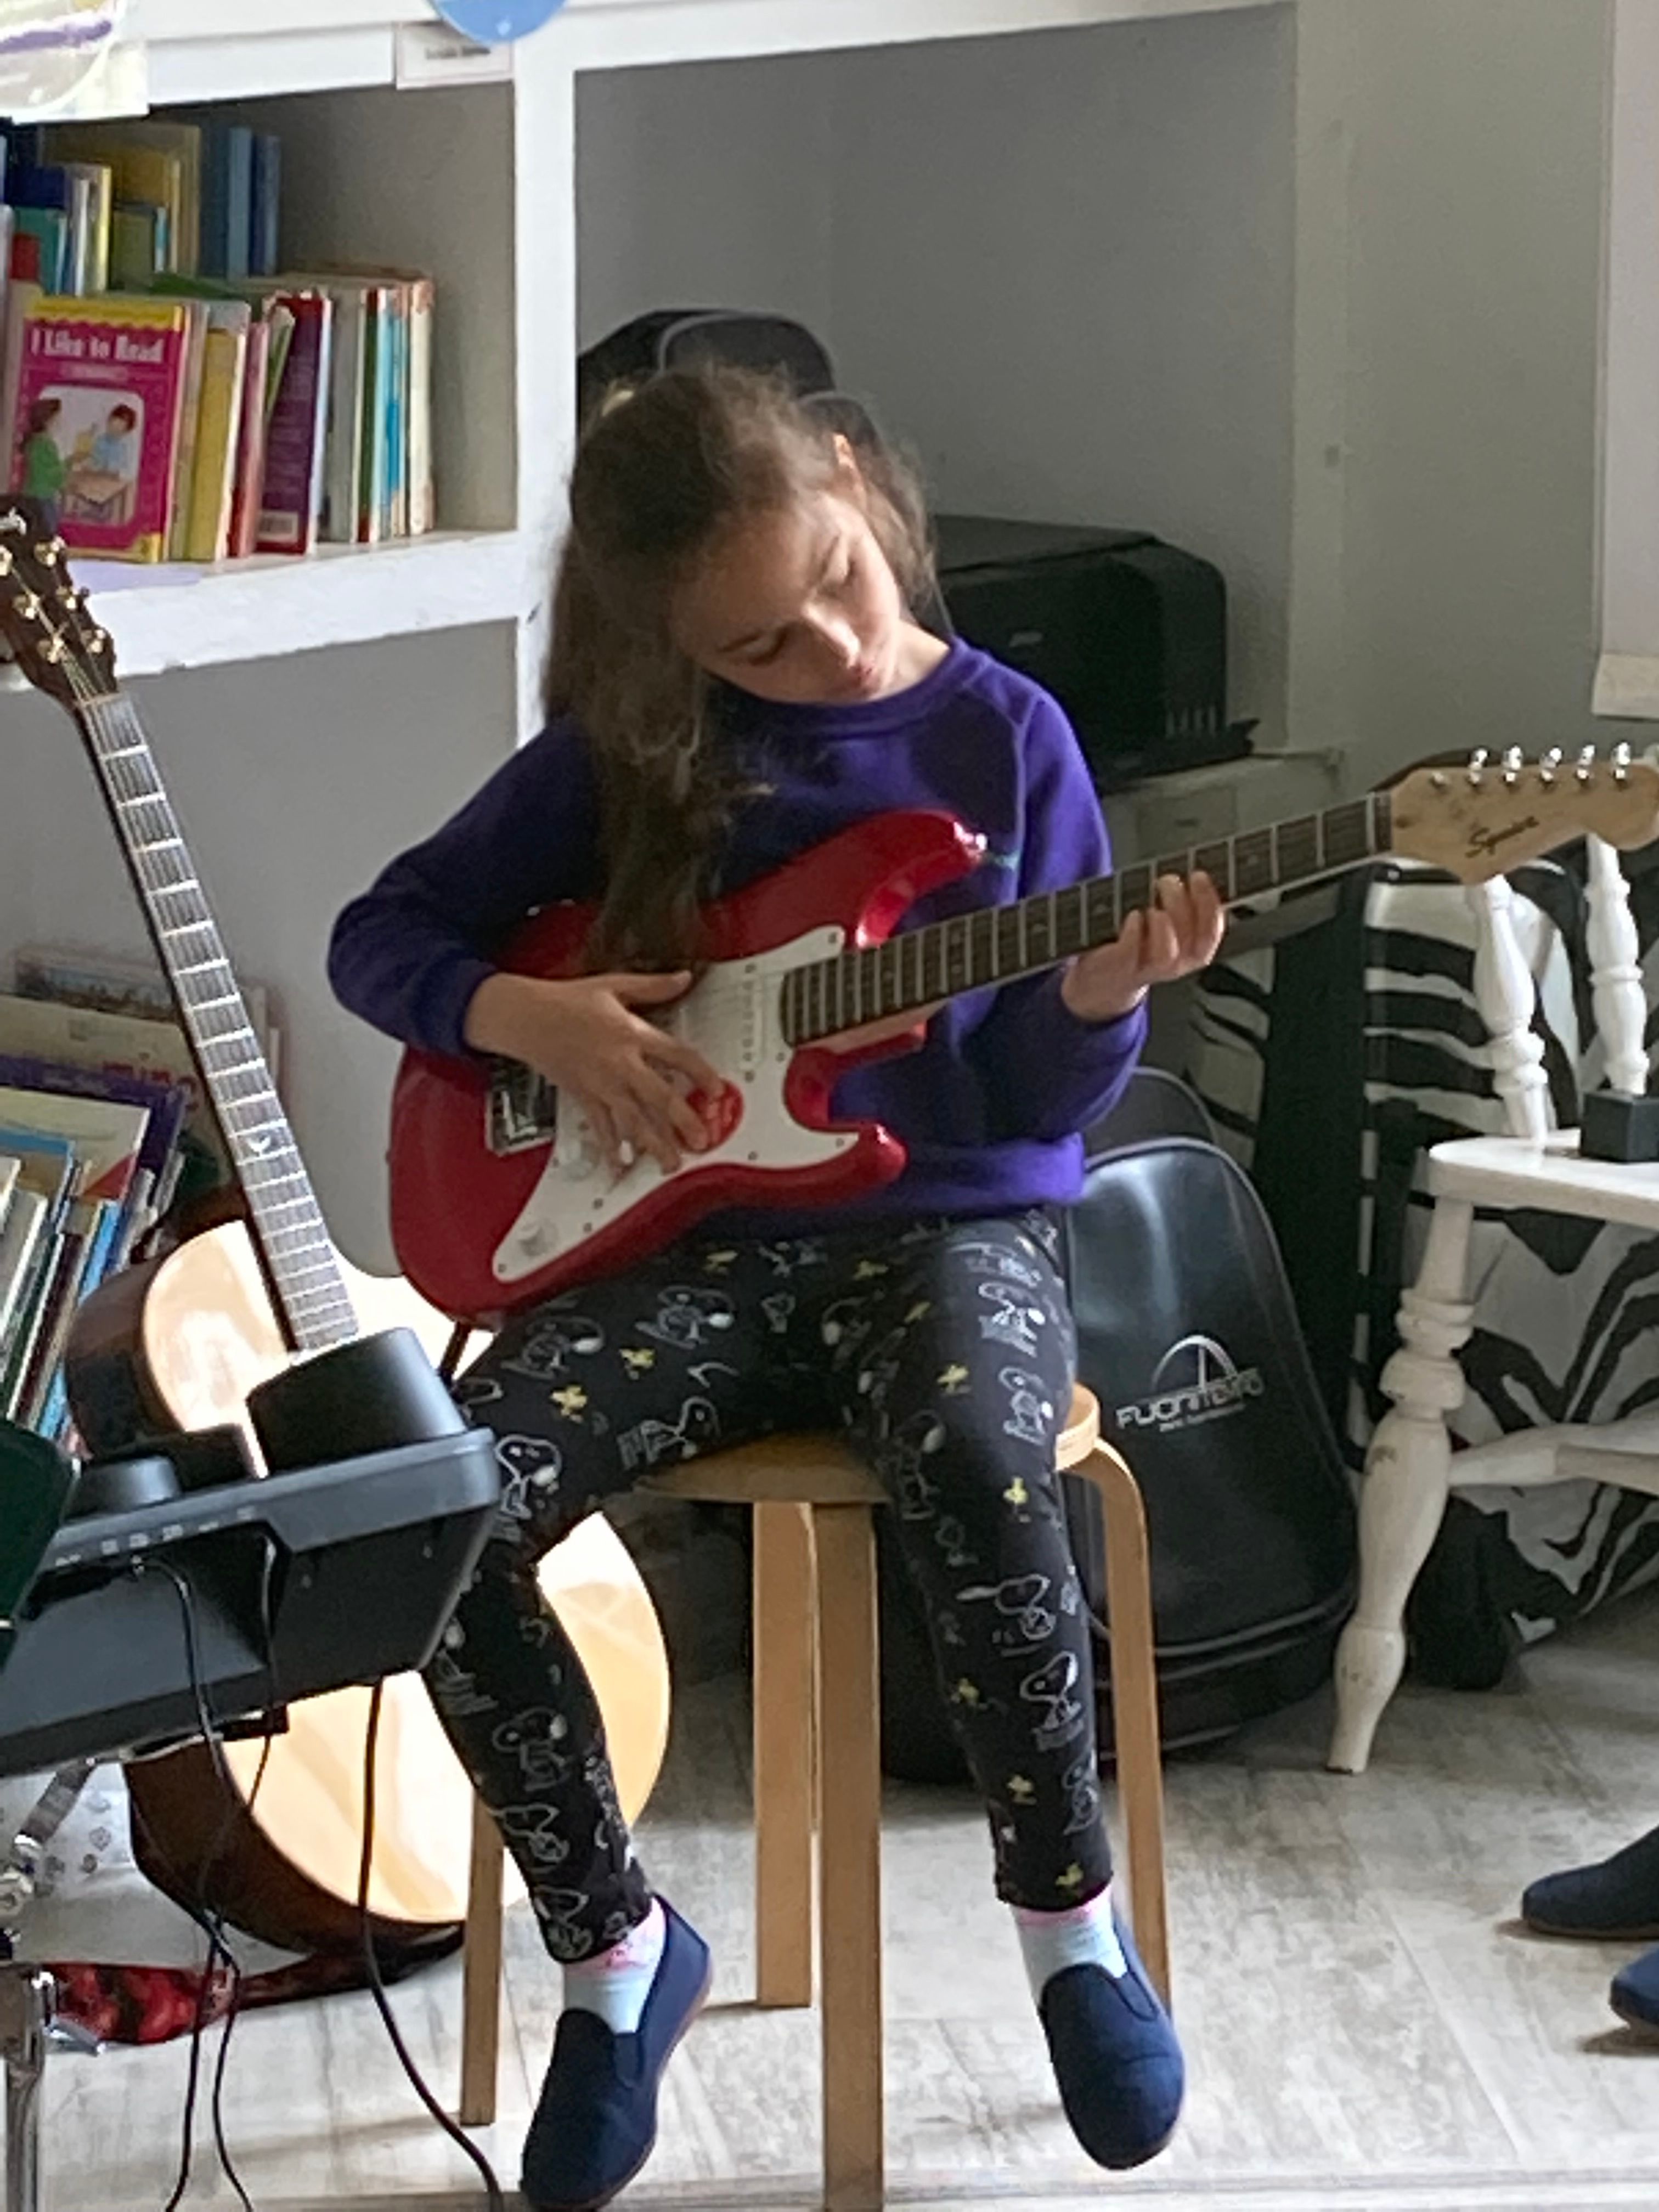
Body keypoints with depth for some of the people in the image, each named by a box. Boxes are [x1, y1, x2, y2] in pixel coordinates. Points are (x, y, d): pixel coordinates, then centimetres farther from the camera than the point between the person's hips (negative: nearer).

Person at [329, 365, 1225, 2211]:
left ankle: (1068, 1918, -10)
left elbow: (1039, 1094, -2)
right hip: (689, 1235, 2)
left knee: (981, 1484, -37)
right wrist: (527, 1018, -9)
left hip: (947, 1225, -2)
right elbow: (382, 932, 9)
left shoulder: (1004, 737, 0)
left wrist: (1106, 984, -23)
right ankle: (612, 1951, -3)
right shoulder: (628, 750, 3)